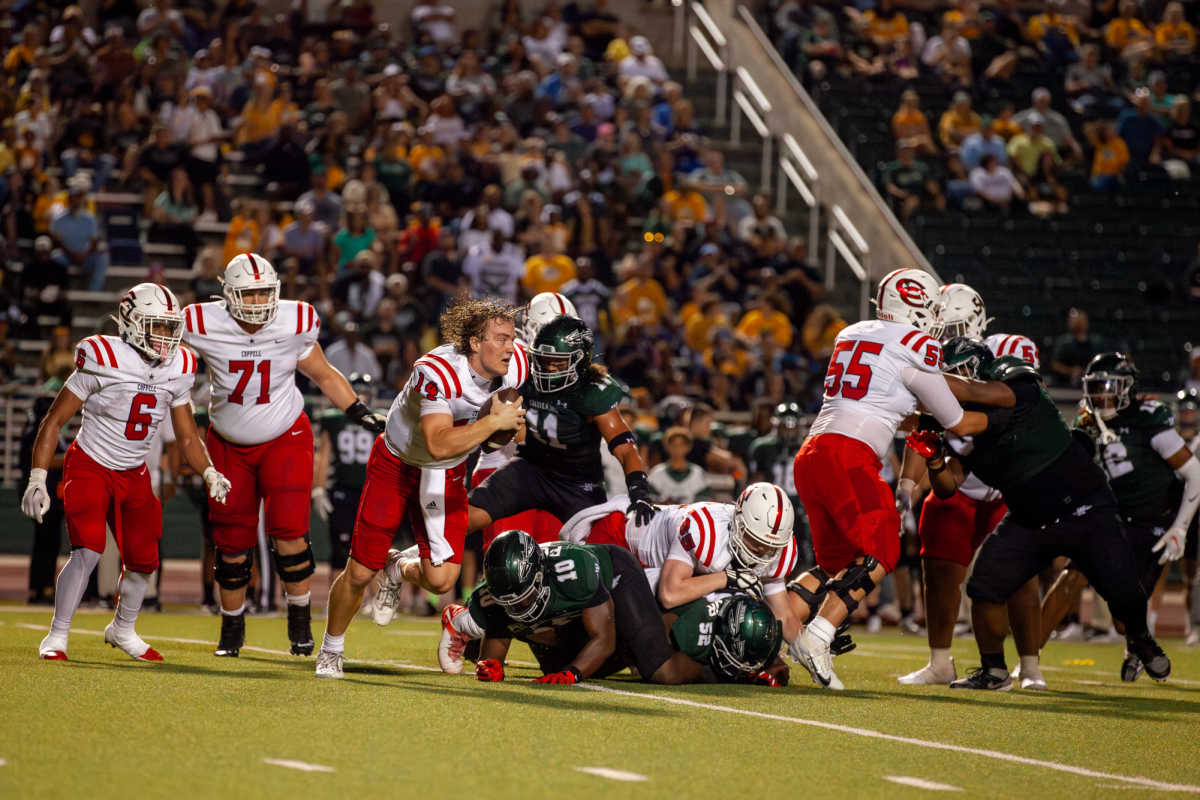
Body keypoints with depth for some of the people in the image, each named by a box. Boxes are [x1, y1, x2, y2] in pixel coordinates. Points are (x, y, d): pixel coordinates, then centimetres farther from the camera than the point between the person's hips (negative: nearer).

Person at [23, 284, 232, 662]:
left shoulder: (178, 369, -5)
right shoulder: (104, 361, -21)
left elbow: (187, 436, 7)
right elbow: (54, 421, -15)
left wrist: (210, 474, -11)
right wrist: (37, 479, -20)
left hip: (134, 475, 5)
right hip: (90, 466, -5)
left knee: (143, 560, 6)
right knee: (88, 551, -21)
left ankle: (123, 630, 32)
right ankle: (56, 636, -8)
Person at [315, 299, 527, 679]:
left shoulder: (515, 366, -16)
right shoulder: (439, 373, -35)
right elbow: (438, 444, -44)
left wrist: (513, 425, -13)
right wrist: (494, 422, -44)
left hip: (446, 476, 4)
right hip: (397, 464, -4)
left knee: (441, 580, -9)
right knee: (360, 573, 1)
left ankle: (401, 569, 27)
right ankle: (330, 652, 27)